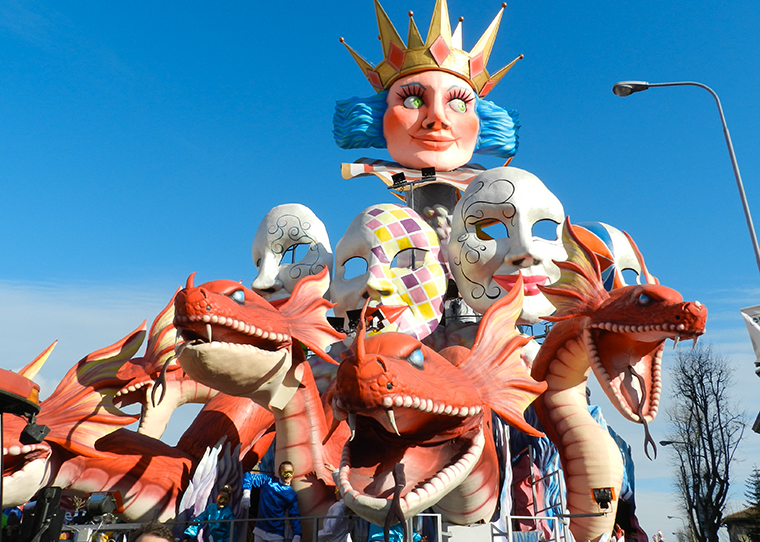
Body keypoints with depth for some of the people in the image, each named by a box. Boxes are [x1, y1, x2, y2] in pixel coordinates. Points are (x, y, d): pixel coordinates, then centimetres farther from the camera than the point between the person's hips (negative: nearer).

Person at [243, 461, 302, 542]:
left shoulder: (292, 495, 0)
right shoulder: (267, 481, 0)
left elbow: (294, 516, -7)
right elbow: (248, 476, 4)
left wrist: (297, 535, -22)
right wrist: (246, 493, -13)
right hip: (260, 530, 1)